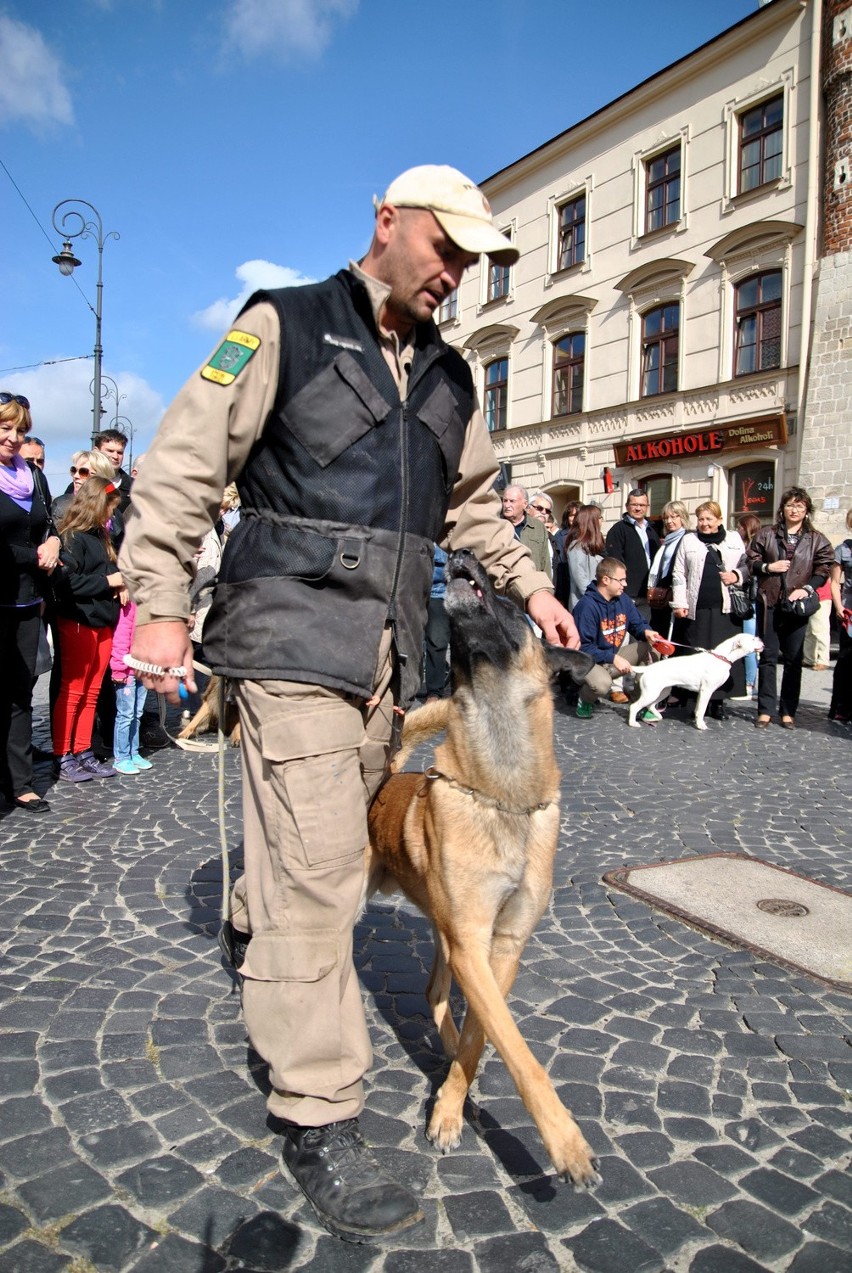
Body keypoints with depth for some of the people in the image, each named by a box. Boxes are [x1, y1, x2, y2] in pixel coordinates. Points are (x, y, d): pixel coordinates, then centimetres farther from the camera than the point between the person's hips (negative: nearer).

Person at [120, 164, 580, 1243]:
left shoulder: (447, 378, 18)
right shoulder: (283, 328, 0)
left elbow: (473, 504, 26)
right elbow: (182, 464, -3)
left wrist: (528, 586, 15)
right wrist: (161, 602, -9)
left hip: (390, 647, 7)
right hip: (295, 632, -6)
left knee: (324, 839, 14)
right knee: (318, 862, -9)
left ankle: (252, 931, 45)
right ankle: (318, 1118, 4)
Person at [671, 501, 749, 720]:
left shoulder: (734, 539, 13)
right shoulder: (689, 540, 10)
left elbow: (748, 566, 16)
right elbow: (679, 574, 7)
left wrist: (737, 575, -6)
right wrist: (679, 603, -1)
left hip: (725, 607, 1)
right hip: (697, 607, -1)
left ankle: (718, 700, 11)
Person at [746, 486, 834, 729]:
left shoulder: (816, 540, 7)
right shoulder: (766, 534, 8)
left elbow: (824, 568, 3)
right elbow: (751, 561, 9)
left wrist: (807, 588, -11)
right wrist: (768, 567, -9)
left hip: (797, 605, 0)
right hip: (769, 603, 0)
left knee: (793, 659, 4)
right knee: (768, 657, 2)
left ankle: (788, 711, 11)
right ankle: (765, 710, 6)